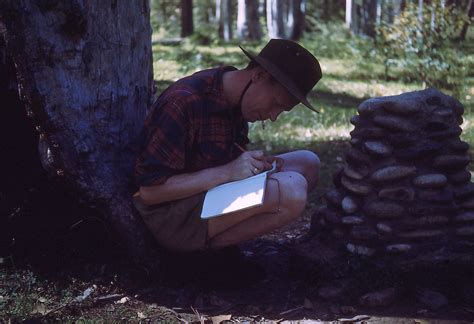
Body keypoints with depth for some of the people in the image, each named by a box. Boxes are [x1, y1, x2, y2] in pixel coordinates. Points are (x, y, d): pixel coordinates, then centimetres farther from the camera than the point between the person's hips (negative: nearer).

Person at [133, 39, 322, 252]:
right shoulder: (183, 103, -23)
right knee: (292, 190, -27)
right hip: (171, 215, -10)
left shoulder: (237, 99, 4)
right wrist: (226, 172, -26)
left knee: (307, 163, 3)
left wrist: (258, 163, -5)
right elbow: (149, 190, -23)